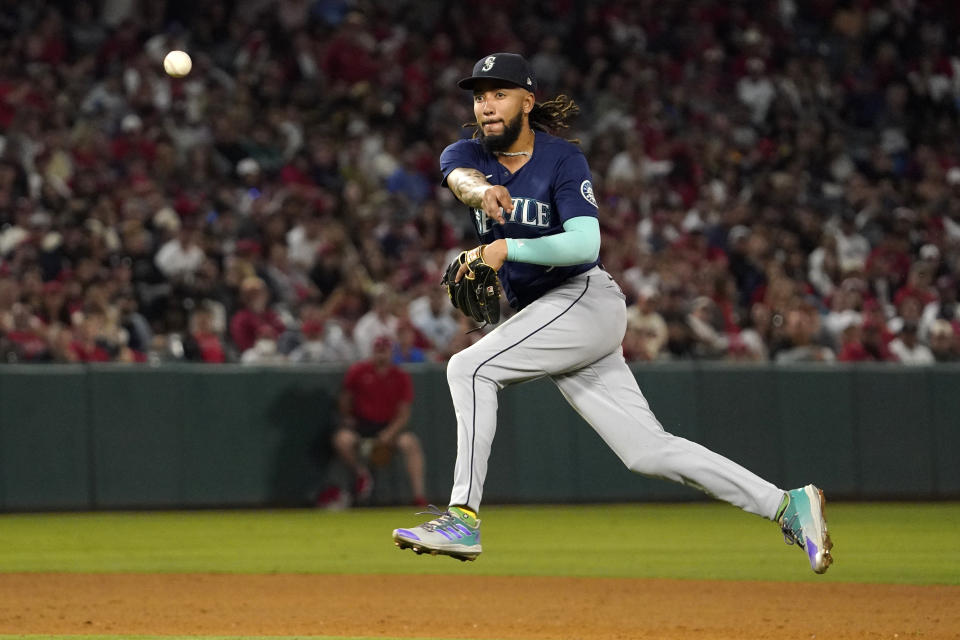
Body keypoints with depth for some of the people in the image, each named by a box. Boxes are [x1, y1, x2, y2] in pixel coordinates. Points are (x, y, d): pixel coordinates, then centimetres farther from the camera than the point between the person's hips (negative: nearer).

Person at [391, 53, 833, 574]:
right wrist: (480, 192, -40)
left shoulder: (562, 159, -8)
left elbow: (585, 243, -21)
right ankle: (786, 506, 6)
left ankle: (462, 517, -22)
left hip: (585, 299, -6)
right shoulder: (470, 153, 8)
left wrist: (507, 248, -28)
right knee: (649, 452, 2)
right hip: (539, 313, 6)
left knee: (469, 368, -22)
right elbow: (458, 177, -17)